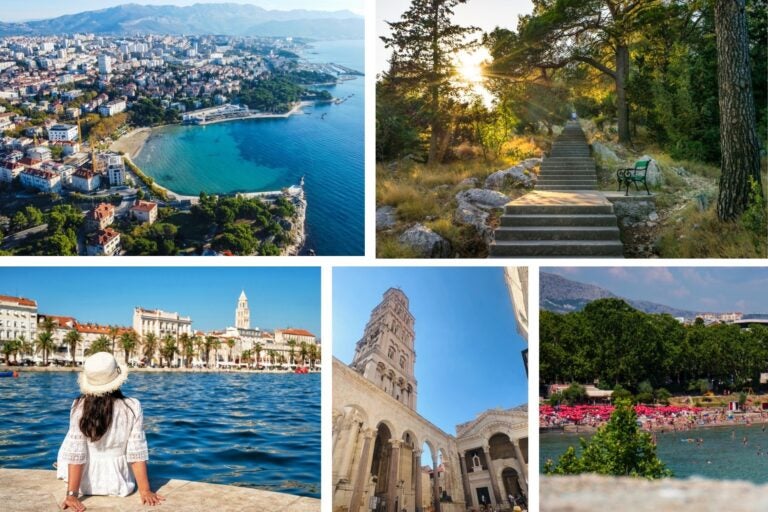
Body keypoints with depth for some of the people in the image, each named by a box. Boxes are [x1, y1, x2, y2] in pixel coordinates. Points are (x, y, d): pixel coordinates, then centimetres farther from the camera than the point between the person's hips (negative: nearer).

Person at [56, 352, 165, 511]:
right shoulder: (132, 407, -17)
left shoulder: (80, 406, -17)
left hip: (85, 482, 0)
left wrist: (72, 494, -13)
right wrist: (145, 491, -8)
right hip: (118, 483, 0)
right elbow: (137, 453, -15)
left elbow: (75, 452, -17)